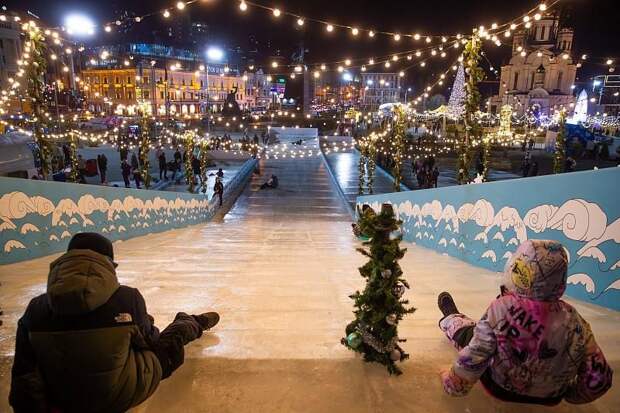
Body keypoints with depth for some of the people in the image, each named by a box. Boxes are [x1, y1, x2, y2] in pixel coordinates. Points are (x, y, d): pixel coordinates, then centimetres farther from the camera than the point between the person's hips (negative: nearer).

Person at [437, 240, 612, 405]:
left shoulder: (501, 309, -31)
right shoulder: (574, 322, -21)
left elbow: (472, 359, -25)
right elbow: (598, 379, -12)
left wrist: (453, 384, -6)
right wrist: (570, 393, 9)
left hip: (501, 389, -3)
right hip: (550, 398, 3)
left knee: (467, 331, 20)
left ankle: (451, 319, 52)